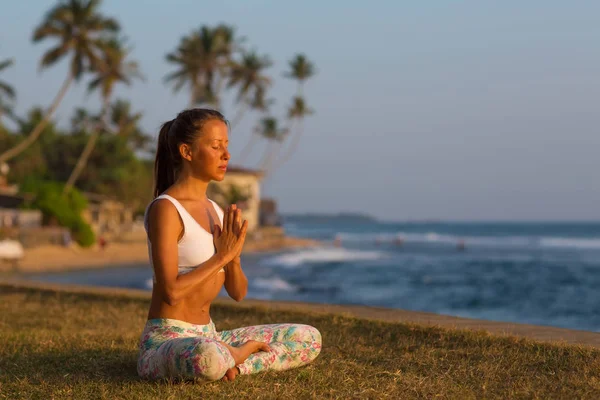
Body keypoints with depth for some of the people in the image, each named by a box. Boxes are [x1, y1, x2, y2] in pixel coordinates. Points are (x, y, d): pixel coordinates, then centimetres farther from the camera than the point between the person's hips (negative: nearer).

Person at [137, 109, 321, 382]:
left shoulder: (215, 211, 11)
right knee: (208, 357, -43)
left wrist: (233, 258, -8)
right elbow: (171, 292, -22)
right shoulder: (165, 209, -13)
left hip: (207, 338, 8)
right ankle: (240, 353, -10)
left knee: (308, 338, 5)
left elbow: (238, 293, 12)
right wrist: (221, 256, -14)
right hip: (166, 341, -8)